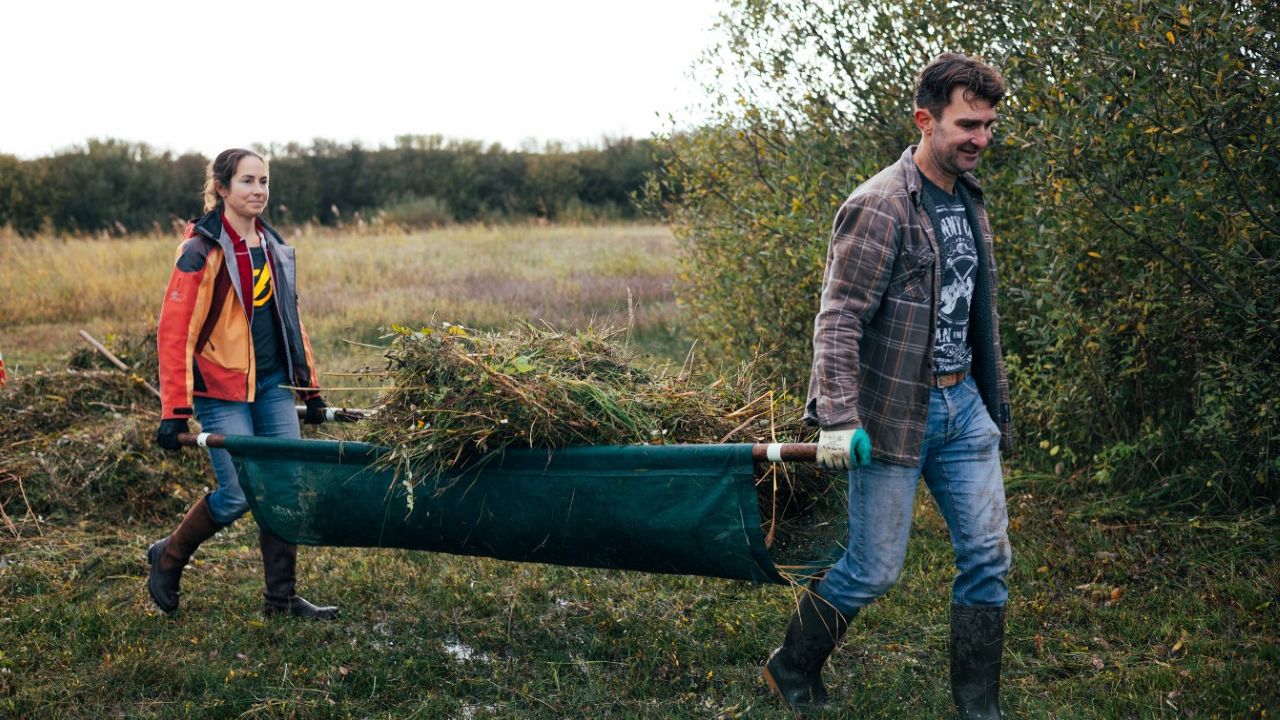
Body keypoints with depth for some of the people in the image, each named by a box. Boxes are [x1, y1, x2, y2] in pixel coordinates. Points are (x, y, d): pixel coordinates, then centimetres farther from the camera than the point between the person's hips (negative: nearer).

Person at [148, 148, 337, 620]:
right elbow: (174, 331, -15)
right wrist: (175, 411, -20)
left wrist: (310, 388, 17)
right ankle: (168, 557, 21)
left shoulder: (273, 246, 10)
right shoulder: (202, 251, -11)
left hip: (273, 384, 6)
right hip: (223, 388, -6)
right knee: (238, 494, -6)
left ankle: (281, 596, 12)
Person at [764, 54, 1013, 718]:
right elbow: (838, 320, -19)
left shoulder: (969, 201, 11)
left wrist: (996, 404, 21)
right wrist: (837, 422, -25)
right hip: (895, 414, -7)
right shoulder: (880, 208, -15)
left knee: (987, 556, 7)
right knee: (873, 569, 1)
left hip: (963, 405, 8)